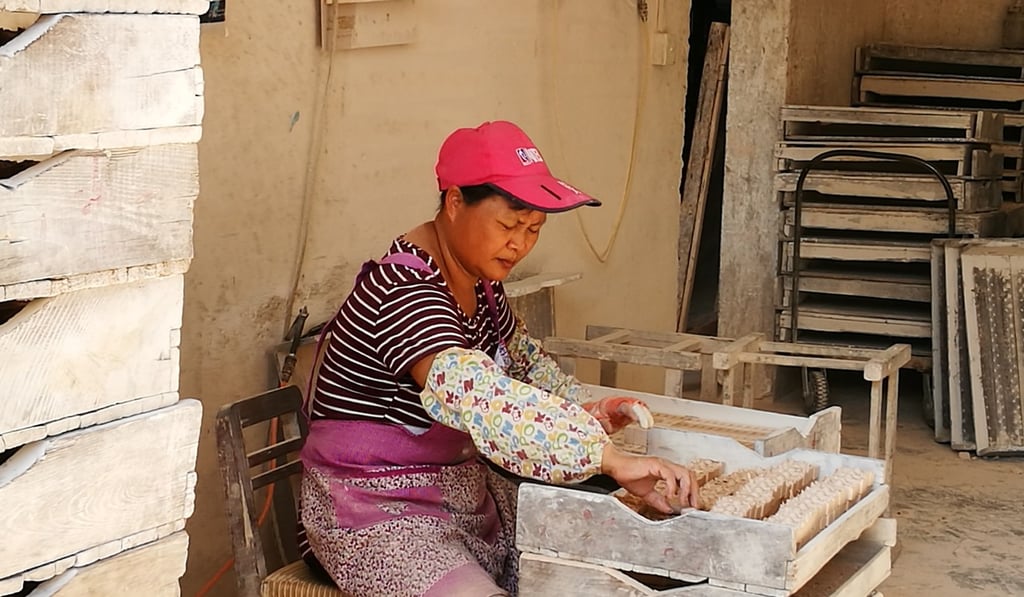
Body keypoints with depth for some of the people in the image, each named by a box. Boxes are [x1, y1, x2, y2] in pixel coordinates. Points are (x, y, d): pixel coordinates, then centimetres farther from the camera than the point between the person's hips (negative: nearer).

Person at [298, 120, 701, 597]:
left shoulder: (479, 279, 3)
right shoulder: (405, 289, -26)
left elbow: (523, 359, 19)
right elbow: (472, 395, -41)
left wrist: (581, 409, -2)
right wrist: (611, 458, -45)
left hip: (460, 484, 9)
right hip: (377, 511, -9)